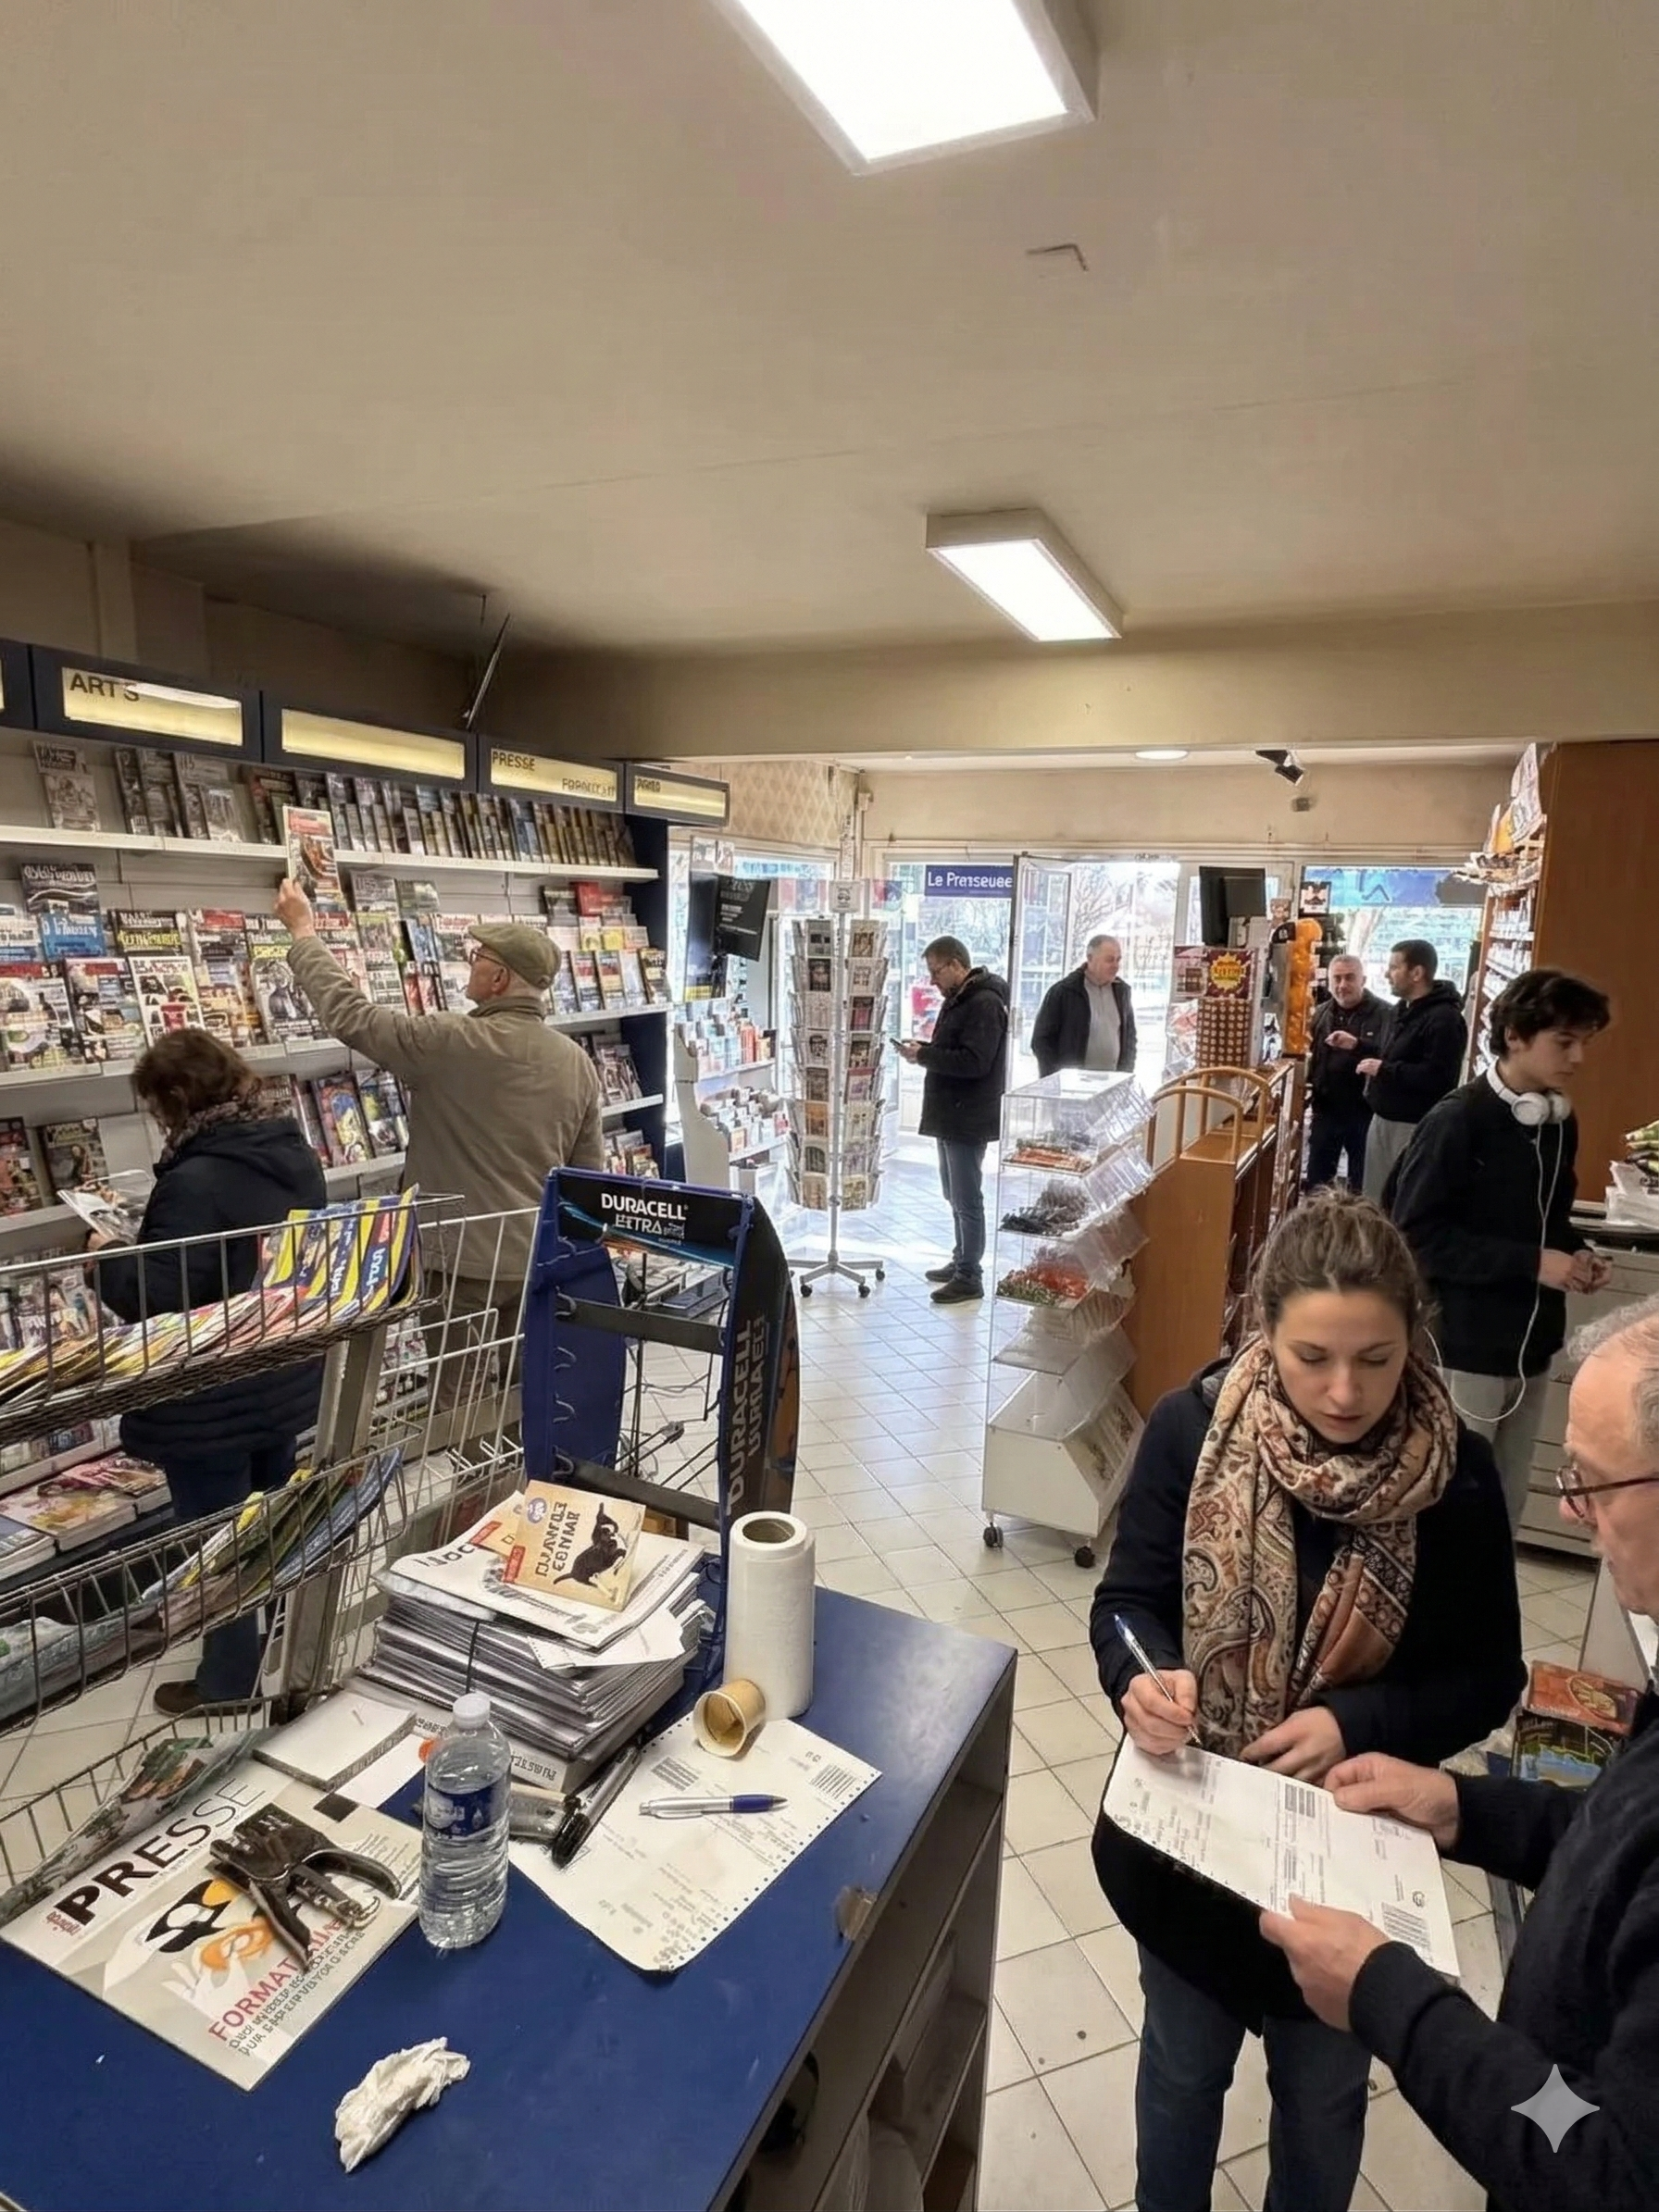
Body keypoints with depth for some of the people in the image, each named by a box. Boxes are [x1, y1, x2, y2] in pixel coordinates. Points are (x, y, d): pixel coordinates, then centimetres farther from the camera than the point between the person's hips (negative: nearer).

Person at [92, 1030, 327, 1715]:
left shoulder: (194, 1181, -27)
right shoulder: (295, 1153, -1)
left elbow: (156, 1301, -26)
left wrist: (107, 1258, -6)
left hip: (212, 1404, -8)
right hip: (286, 1382, 8)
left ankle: (229, 1686, 28)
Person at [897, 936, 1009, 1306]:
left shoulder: (985, 1004, -17)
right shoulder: (958, 999, 15)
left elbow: (974, 1061, -24)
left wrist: (925, 1055, -18)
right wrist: (924, 1049, 4)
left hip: (969, 1119, -10)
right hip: (950, 1115, 10)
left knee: (967, 1199, -4)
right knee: (955, 1195, 18)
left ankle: (970, 1277, 4)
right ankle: (960, 1261, 29)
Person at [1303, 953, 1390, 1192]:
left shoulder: (1383, 1013, -10)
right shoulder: (1321, 1013, 8)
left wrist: (1357, 1044, -41)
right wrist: (1306, 1096, 4)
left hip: (1364, 1112, -5)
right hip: (1326, 1110, 5)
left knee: (1361, 1183, 8)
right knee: (1316, 1180, 12)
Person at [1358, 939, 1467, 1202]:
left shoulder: (1444, 1019, -17)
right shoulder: (1403, 1009, 15)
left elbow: (1437, 1077, -28)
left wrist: (1384, 1070, -22)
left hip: (1413, 1126, -10)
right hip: (1383, 1119, 10)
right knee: (1375, 1198, 16)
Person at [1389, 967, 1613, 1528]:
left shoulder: (1558, 1123, 5)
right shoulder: (1455, 1122, -17)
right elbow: (1417, 1235, -18)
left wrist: (1575, 1254, -2)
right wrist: (1531, 1264, -20)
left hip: (1532, 1345, 7)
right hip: (1465, 1347, -7)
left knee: (1507, 1502, 17)